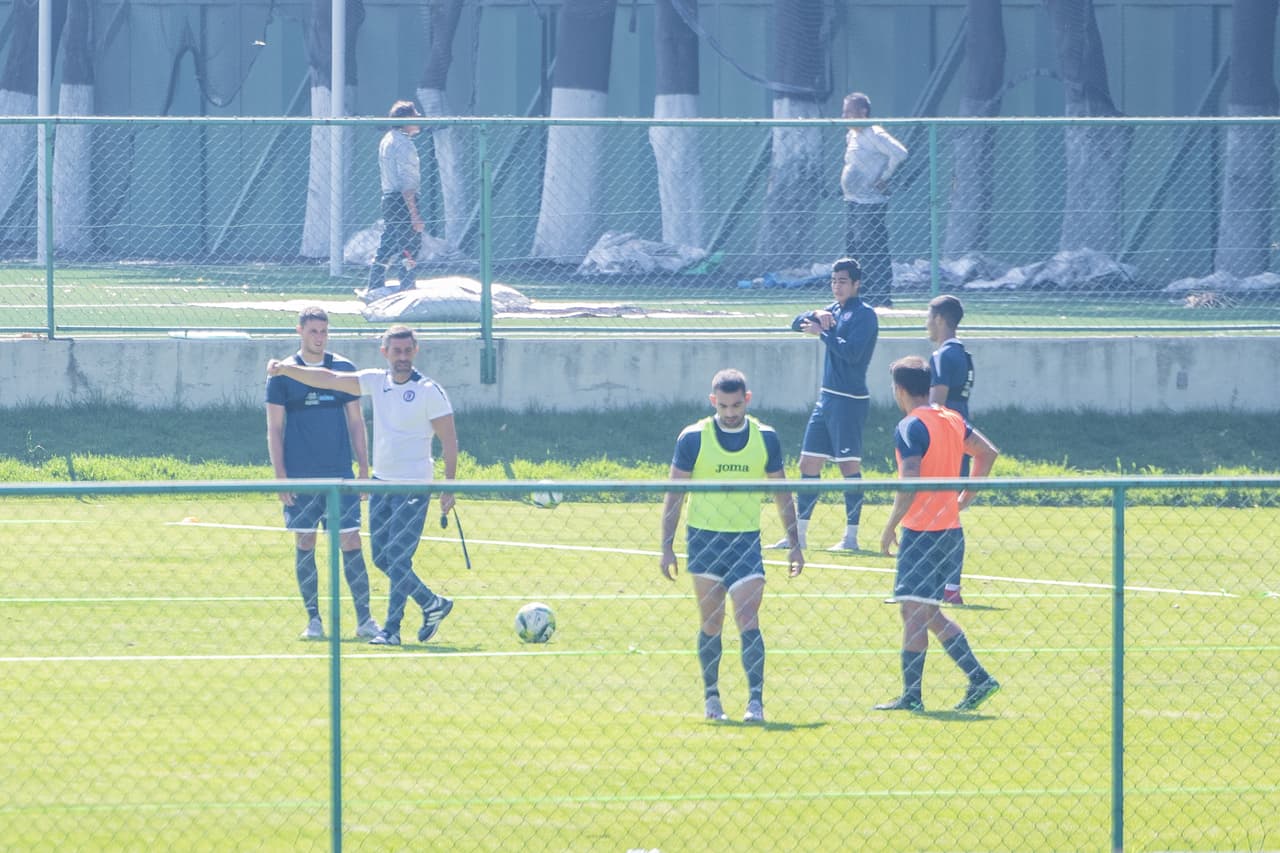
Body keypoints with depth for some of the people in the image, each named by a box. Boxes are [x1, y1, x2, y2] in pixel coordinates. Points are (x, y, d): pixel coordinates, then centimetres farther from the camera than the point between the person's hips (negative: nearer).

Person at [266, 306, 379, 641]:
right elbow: (274, 428, 1)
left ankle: (364, 617, -2)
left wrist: (364, 470, 5)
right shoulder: (283, 374, 1)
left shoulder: (344, 369, 7)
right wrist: (280, 476, -6)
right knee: (305, 544, 1)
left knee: (351, 542, -4)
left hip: (340, 475, 1)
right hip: (300, 477, -1)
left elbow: (356, 422, 11)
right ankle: (313, 619, 7)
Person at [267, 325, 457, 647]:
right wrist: (286, 369, -7)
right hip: (381, 482, 7)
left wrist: (449, 488, -11)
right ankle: (433, 605, 23)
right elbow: (329, 379, 4)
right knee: (383, 558, 8)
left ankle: (391, 630, -2)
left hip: (413, 488, -7)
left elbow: (449, 440, -7)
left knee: (398, 559, -10)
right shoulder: (377, 382, 7)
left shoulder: (429, 392, -9)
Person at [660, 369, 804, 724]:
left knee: (748, 620, -10)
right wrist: (667, 546, -3)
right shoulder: (693, 438, -3)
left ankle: (756, 699, -14)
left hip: (746, 540, 0)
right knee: (711, 623, 5)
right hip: (704, 536, 0)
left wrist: (795, 545, 8)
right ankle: (711, 696, 17)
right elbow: (674, 493, 1)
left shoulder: (765, 438, 2)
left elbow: (782, 493, 11)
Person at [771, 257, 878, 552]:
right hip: (827, 397, 9)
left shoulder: (864, 314, -9)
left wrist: (822, 333, -12)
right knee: (808, 464, 8)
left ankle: (851, 536, -2)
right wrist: (816, 316, -7)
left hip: (849, 400, -9)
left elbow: (852, 351, -21)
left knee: (849, 465, -6)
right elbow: (797, 323, 13)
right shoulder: (834, 310, 15)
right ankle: (799, 534, 13)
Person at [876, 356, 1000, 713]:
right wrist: (965, 497, 23)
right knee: (928, 614, 15)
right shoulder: (952, 420, 12)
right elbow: (988, 452, 23)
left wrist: (890, 527, -14)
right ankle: (979, 679, 11)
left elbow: (910, 485, -22)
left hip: (922, 532, -9)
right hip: (952, 532, 9)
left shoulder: (910, 428, -13)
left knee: (914, 611, -7)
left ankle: (911, 695, -10)